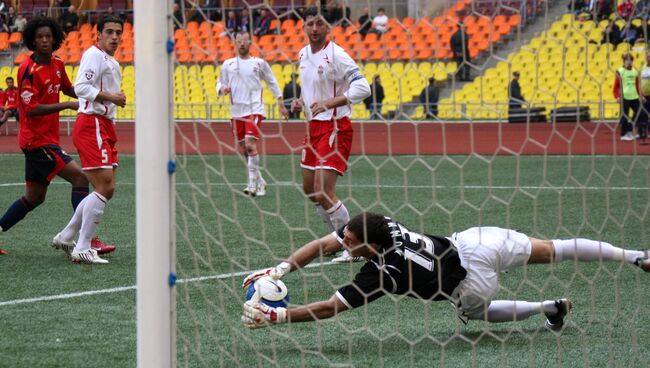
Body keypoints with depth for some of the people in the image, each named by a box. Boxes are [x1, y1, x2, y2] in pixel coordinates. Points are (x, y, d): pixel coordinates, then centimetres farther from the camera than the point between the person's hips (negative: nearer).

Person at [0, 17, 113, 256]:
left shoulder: (57, 65, 9)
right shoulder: (29, 70, -16)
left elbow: (68, 88, 27)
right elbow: (31, 108, -22)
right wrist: (67, 105, -26)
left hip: (46, 139, 9)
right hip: (36, 139, -9)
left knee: (34, 197, 15)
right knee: (79, 177, -16)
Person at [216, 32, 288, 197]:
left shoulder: (259, 63, 4)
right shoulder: (228, 64, 10)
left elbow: (272, 83, 13)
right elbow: (220, 83, 17)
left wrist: (281, 104, 11)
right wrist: (222, 89, -7)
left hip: (254, 109, -4)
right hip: (236, 111, 4)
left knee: (250, 144, -19)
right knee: (244, 149, 7)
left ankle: (253, 183, -17)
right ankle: (259, 181, 22)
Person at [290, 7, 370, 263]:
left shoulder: (335, 55, -16)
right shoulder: (303, 54, 9)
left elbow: (362, 88, -23)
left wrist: (329, 103, -30)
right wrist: (301, 102, 5)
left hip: (334, 127, -9)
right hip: (314, 127, 9)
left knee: (323, 192, -16)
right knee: (309, 190, 15)